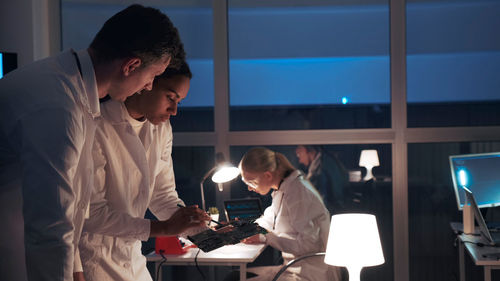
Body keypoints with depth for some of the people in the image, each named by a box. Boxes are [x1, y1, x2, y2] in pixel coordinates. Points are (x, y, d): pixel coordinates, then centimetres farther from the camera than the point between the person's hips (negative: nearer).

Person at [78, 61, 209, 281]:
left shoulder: (161, 129, 4)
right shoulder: (97, 128, -21)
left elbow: (162, 193, 8)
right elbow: (91, 213, -23)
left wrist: (191, 220, -11)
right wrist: (163, 228, -27)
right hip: (93, 260, -7)